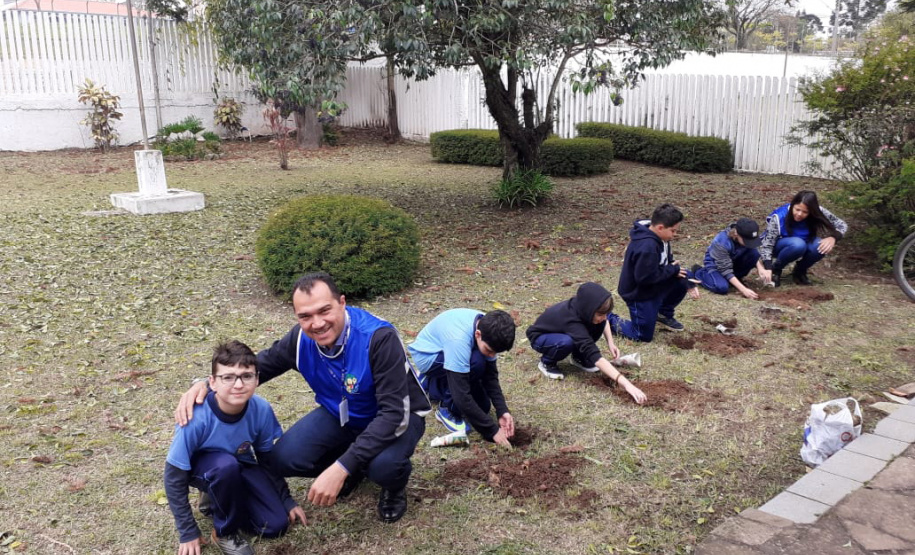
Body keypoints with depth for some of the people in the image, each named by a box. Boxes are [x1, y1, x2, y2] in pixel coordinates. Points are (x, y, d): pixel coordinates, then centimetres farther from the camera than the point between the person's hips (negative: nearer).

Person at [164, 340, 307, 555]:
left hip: (241, 465, 4)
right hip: (201, 466, -3)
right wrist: (188, 533, -20)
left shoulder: (261, 409, -23)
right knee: (227, 465, -38)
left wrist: (286, 500, 2)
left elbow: (267, 459, -4)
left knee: (276, 525, -12)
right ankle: (226, 531, -11)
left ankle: (219, 499, 13)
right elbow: (174, 477, -23)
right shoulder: (197, 417, -34)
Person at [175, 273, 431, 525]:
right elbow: (258, 365, 1)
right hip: (340, 413, 5)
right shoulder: (301, 338, -17)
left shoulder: (379, 337, -34)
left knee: (383, 463, -37)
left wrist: (341, 468, -42)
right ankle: (355, 468, 14)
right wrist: (206, 385, -19)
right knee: (284, 459, -15)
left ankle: (395, 485, 3)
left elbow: (393, 412, -36)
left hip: (395, 416, -5)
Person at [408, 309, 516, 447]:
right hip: (426, 356, -7)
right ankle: (447, 409, -10)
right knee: (476, 362, -33)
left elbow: (490, 375, -11)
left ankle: (430, 383, 24)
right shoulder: (458, 339, -40)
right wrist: (492, 430, -33)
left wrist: (502, 411, -23)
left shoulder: (487, 328, -20)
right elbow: (462, 396, -38)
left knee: (482, 406, 5)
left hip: (449, 352, 7)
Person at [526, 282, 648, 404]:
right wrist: (626, 384, -54)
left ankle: (579, 357, 5)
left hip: (560, 331, 7)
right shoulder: (572, 320, -42)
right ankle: (546, 362, -8)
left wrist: (611, 343, -11)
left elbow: (604, 321, 4)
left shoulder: (583, 307, -23)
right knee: (567, 342, -39)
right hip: (539, 337, -6)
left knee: (598, 324, -17)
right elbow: (595, 357, -48)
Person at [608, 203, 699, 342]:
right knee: (644, 335, -4)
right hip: (639, 294, -9)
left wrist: (689, 284, -4)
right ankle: (609, 320, 11)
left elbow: (669, 263, 8)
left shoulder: (660, 238, -1)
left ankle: (664, 315, 22)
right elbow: (645, 277, -32)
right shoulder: (646, 247, -33)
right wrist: (672, 270, -19)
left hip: (654, 288, 9)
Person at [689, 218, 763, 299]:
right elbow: (726, 270, -30)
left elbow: (756, 255, -5)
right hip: (715, 263, -5)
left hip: (733, 261, 5)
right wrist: (744, 289, -35)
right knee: (722, 287, -32)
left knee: (754, 253, -23)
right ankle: (698, 272, -2)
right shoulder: (721, 242, -35)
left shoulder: (747, 237, -22)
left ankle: (736, 277, 1)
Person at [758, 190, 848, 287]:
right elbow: (767, 243, -30)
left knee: (821, 246, -29)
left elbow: (842, 225, -12)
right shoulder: (779, 217, -30)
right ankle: (775, 270, -9)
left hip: (802, 246, 4)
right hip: (780, 247, -3)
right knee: (797, 244, -36)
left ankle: (800, 271, -1)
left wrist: (832, 238, -33)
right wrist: (767, 268, -43)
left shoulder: (817, 213, -22)